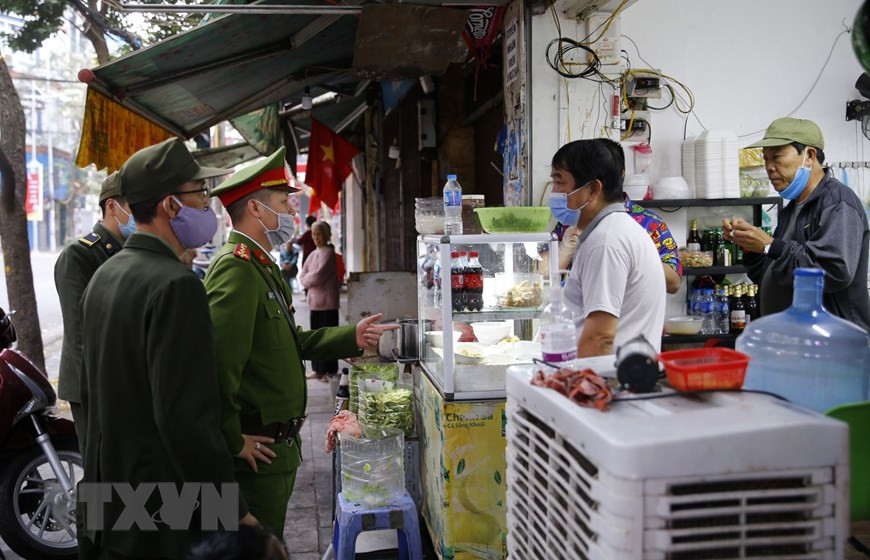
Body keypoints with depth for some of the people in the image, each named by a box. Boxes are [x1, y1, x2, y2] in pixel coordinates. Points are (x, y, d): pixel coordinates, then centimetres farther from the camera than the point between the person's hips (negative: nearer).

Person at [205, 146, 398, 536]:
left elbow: (291, 342, 16)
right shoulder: (237, 268, -20)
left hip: (276, 444, 10)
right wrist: (232, 442, -21)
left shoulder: (260, 266, 15)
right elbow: (218, 363, -28)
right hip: (257, 452, -10)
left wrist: (351, 337, 7)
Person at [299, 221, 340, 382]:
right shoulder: (313, 254, 15)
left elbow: (318, 276, -18)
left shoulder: (328, 253, -10)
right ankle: (318, 369, 20)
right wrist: (309, 280, -6)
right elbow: (303, 275, 13)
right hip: (314, 301, 8)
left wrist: (306, 279, -1)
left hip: (327, 302, -8)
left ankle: (330, 370, 5)